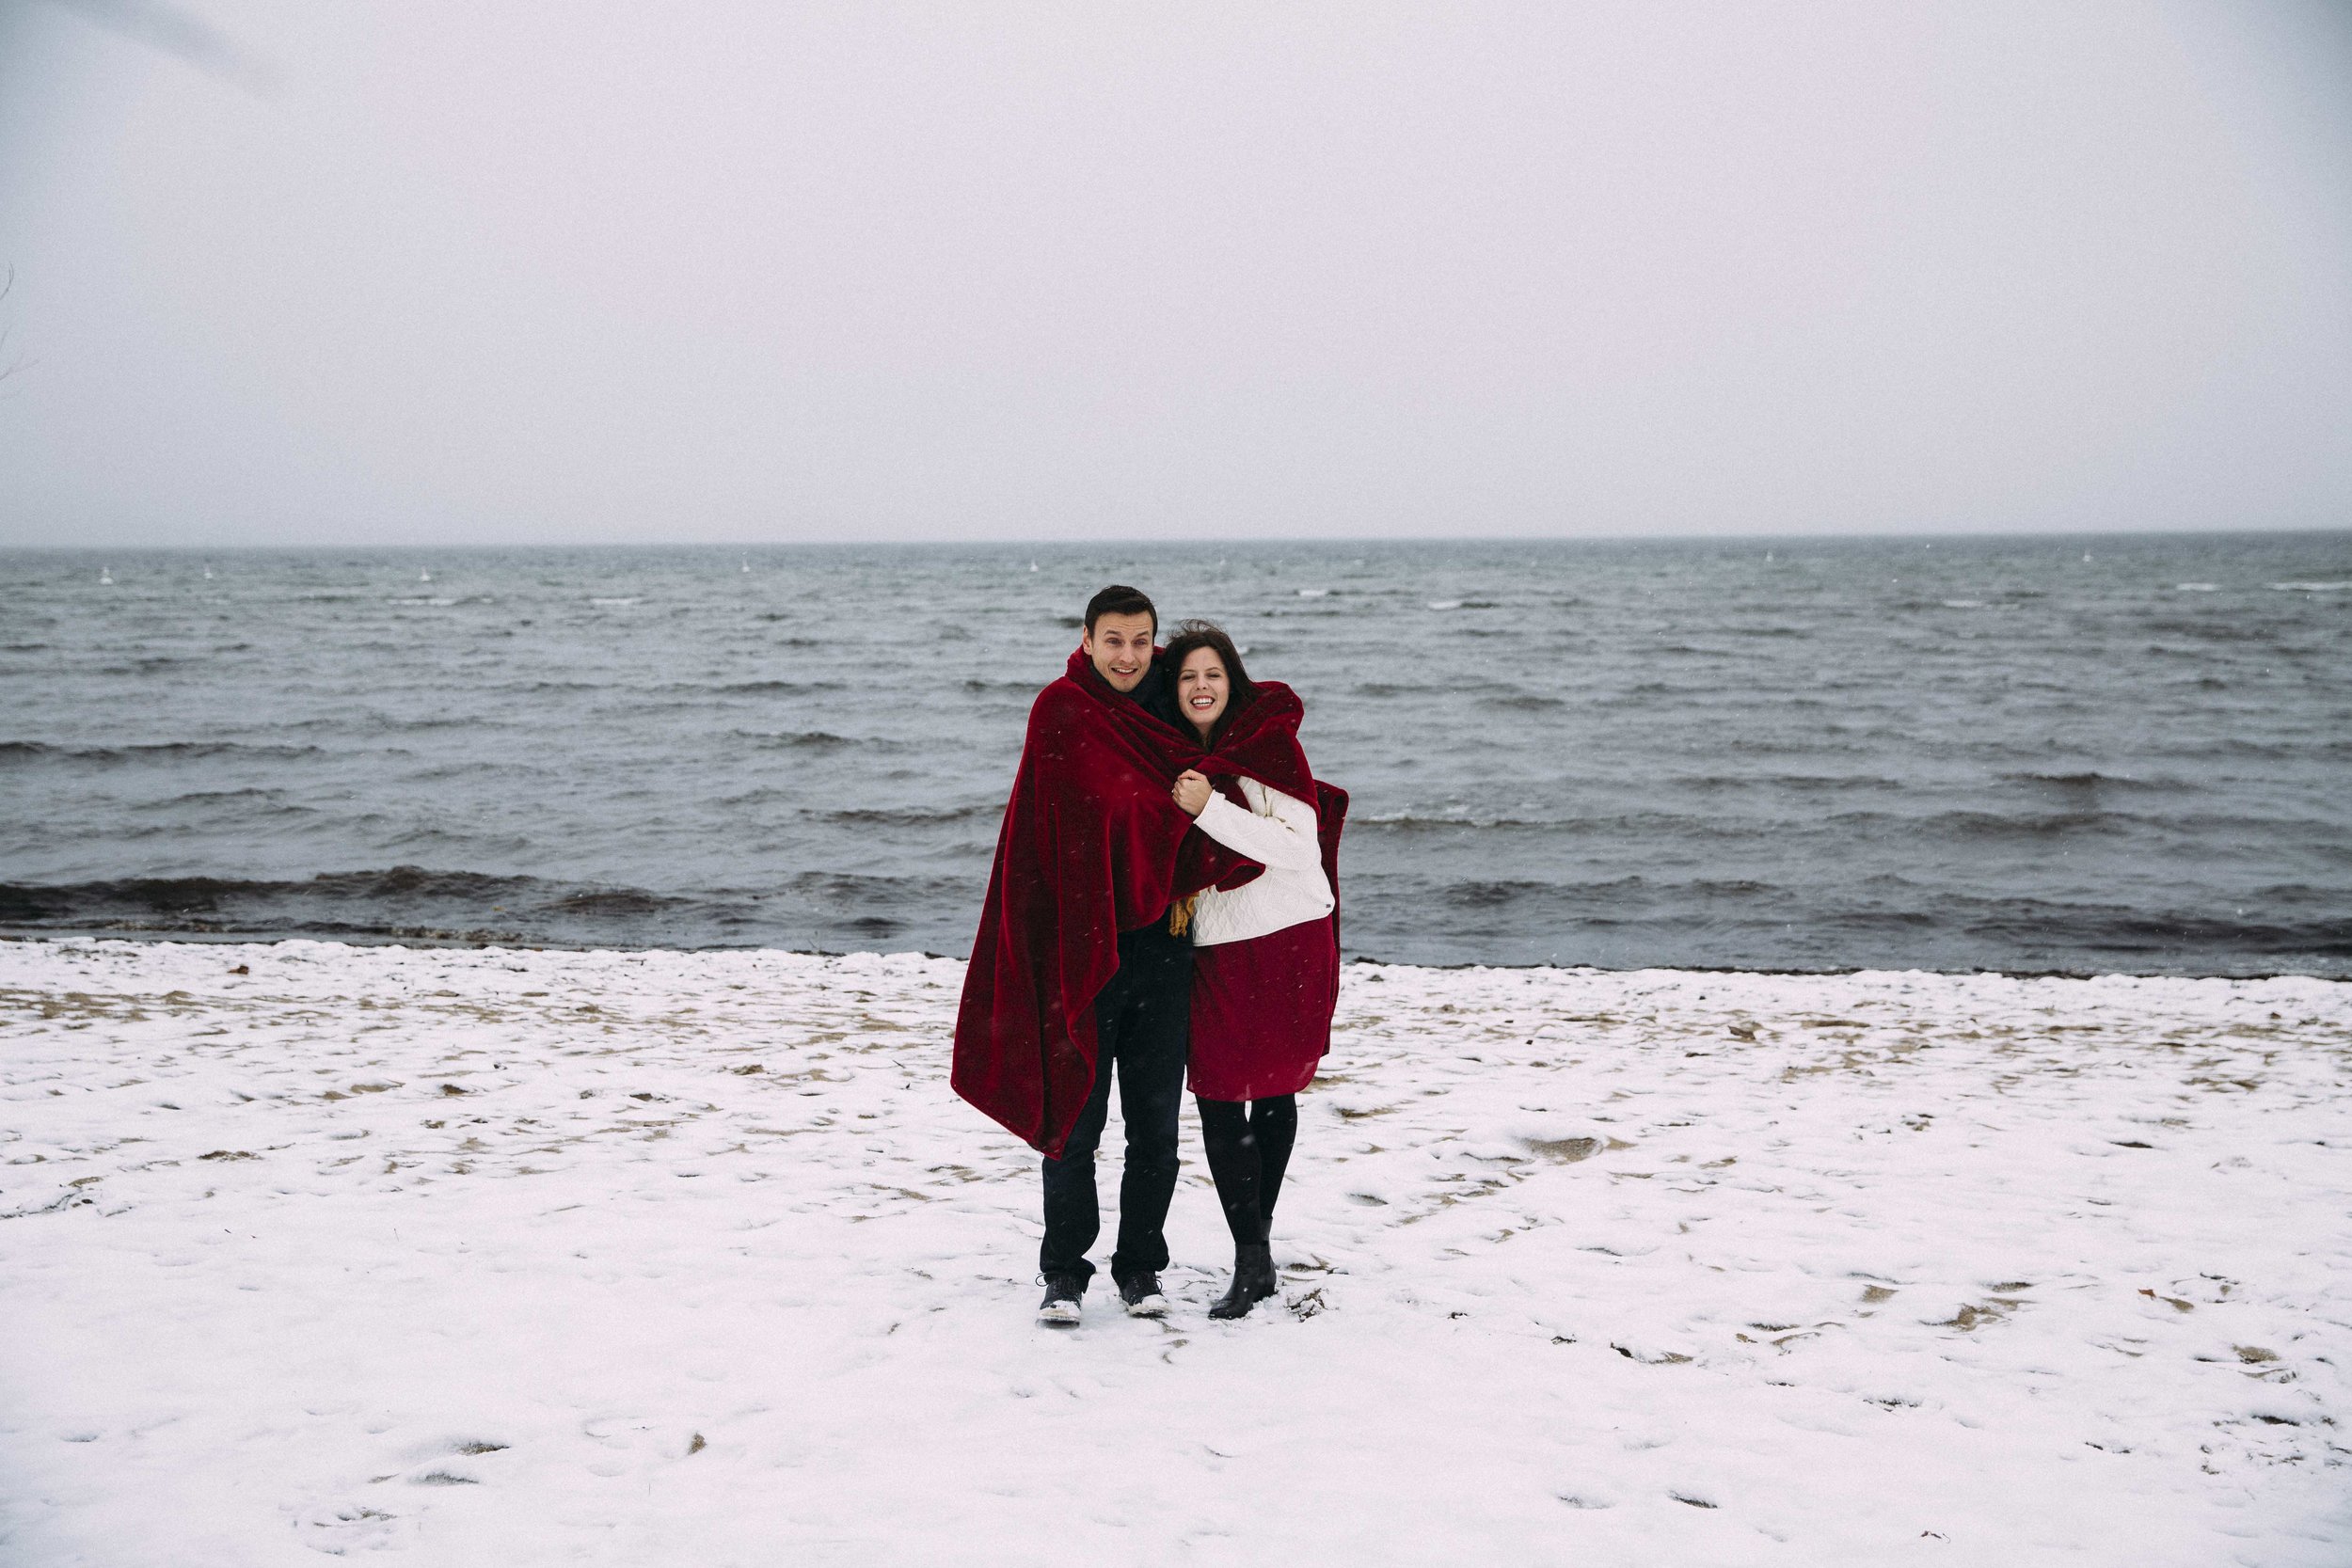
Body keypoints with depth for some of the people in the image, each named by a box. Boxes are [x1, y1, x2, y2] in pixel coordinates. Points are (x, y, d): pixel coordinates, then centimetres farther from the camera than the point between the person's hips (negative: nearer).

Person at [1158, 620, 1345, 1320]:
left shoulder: (1270, 739, -9)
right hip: (1219, 947, 5)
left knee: (1276, 1091, 4)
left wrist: (1209, 809, -22)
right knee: (1217, 1094, -3)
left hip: (1290, 944, -5)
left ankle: (1256, 1252, 14)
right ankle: (1253, 1261, 2)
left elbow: (1298, 848, -17)